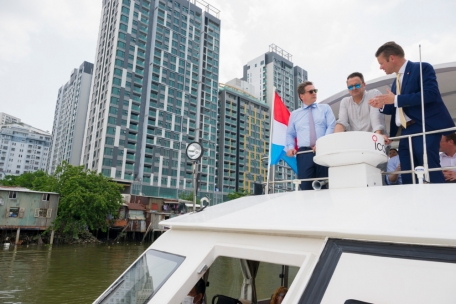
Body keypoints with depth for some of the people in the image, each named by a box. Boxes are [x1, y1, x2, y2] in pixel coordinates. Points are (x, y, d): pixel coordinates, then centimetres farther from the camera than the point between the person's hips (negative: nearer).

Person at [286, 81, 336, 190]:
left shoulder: (325, 108, 16)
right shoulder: (294, 114, 20)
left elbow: (331, 127, 3)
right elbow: (290, 134, 20)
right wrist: (290, 147, -1)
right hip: (304, 154, 1)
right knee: (306, 187, -6)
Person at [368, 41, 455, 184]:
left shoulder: (422, 68, -2)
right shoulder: (397, 80, 21)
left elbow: (431, 94, -18)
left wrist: (395, 100, -17)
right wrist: (383, 105, 4)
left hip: (424, 128, -8)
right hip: (405, 133, 8)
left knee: (431, 173, -14)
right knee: (408, 178, 3)